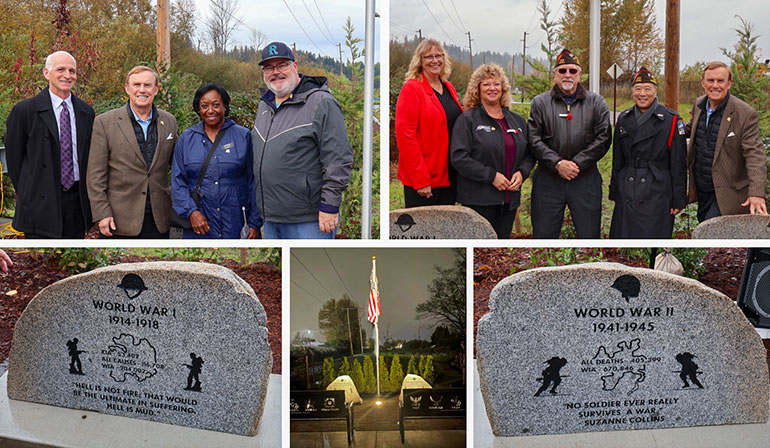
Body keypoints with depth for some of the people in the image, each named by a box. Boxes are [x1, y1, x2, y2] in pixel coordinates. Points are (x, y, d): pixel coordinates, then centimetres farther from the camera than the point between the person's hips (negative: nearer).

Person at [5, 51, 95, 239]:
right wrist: (29, 194, 1)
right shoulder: (25, 111, -4)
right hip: (41, 205, -4)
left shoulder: (86, 111, 10)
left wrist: (85, 194, 10)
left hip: (77, 202, 4)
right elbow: (14, 158, 0)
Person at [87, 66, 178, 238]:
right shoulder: (105, 122, -2)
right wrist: (102, 214, -9)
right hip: (119, 220, -3)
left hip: (158, 220, 3)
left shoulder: (169, 121, 8)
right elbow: (95, 175, -3)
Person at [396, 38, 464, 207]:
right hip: (421, 181, -7)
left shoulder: (449, 88, 14)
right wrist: (420, 179, -18)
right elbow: (405, 135, -14)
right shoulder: (412, 88, -8)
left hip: (449, 178, 7)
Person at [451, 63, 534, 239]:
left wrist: (522, 172, -2)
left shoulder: (517, 120, 16)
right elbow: (459, 158, -12)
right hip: (478, 199, -5)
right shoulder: (467, 120, -2)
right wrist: (491, 175, -16)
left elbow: (529, 154, 19)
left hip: (510, 198, 5)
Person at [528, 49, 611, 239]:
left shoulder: (596, 103, 6)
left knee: (590, 236, 5)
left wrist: (577, 163, -12)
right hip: (548, 182, 0)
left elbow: (603, 139, -2)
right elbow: (534, 141, -3)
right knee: (544, 235, 5)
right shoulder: (540, 103, 5)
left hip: (585, 180, 0)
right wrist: (557, 163, -15)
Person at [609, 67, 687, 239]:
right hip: (626, 191, 4)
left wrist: (678, 199, -6)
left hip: (657, 192, -4)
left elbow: (679, 163, -4)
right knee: (623, 238, 3)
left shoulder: (671, 120, -4)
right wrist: (614, 192, 14)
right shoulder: (624, 119, 10)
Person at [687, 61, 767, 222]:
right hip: (701, 189, 7)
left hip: (727, 194, -7)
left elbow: (755, 154, -23)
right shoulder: (698, 105, 5)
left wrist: (756, 193, -34)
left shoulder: (746, 114, -17)